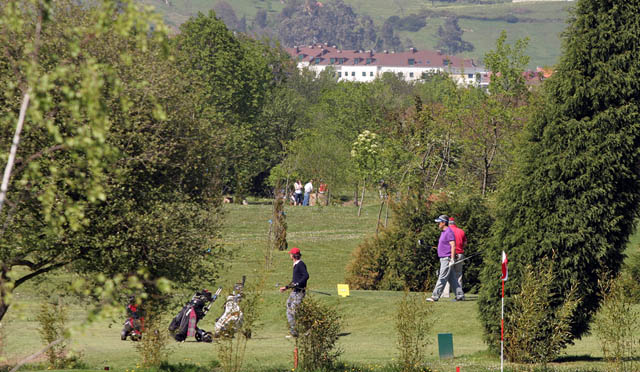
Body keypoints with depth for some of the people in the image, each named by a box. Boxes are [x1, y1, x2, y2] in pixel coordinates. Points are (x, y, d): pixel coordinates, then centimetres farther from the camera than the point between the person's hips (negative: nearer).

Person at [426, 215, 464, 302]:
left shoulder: (449, 232, -13)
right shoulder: (443, 232, 18)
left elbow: (453, 246, -20)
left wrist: (452, 259, -24)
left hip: (447, 259, -11)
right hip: (443, 259, 11)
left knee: (442, 278, -10)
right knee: (451, 279, 10)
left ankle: (435, 296, -12)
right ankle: (460, 295, 12)